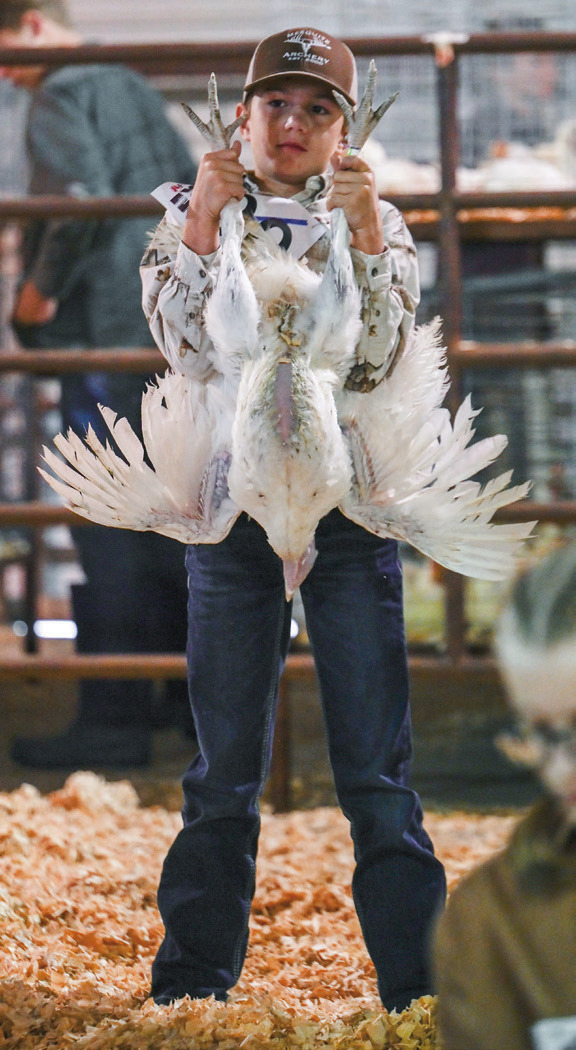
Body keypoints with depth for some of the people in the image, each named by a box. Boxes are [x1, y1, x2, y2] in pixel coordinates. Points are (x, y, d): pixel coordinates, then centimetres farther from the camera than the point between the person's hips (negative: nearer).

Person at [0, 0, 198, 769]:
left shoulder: (62, 96, -11)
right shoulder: (130, 86, 17)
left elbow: (82, 198, -25)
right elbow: (192, 189, 21)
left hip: (106, 335, -9)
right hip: (169, 332, 9)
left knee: (108, 529, -7)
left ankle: (114, 718, -7)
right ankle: (197, 693, 23)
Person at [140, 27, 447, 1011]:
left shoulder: (376, 223, 7)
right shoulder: (191, 221, 7)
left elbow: (376, 357, -7)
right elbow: (189, 350, -8)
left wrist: (361, 225, -16)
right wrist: (205, 218, -15)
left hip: (350, 509, 0)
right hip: (232, 507, 0)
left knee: (377, 771, -1)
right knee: (222, 771, 5)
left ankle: (414, 988, 3)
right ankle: (193, 986, 13)